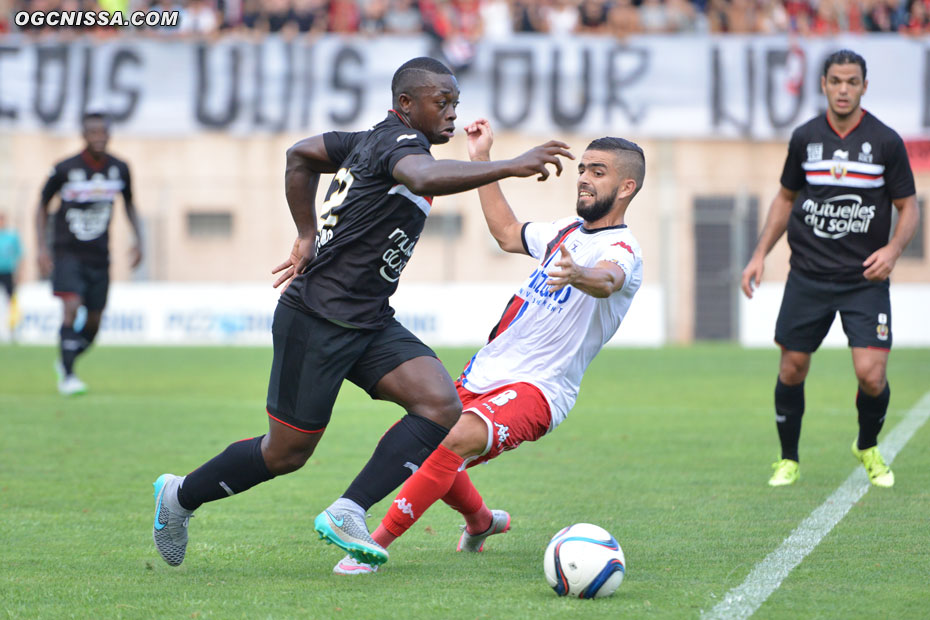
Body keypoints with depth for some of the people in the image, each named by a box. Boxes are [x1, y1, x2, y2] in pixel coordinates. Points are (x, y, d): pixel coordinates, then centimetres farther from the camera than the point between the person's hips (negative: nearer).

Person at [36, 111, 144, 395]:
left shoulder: (119, 169, 1)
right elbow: (42, 206, 3)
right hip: (67, 252, -4)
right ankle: (67, 376, -19)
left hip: (99, 255, 4)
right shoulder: (65, 169, -9)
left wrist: (138, 240, 8)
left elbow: (129, 204, 19)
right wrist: (42, 248, -5)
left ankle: (65, 362, 32)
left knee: (93, 322, 5)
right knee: (72, 307, -22)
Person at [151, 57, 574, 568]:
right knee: (286, 453, 2)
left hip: (368, 323, 10)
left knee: (440, 405, -11)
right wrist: (510, 167, -44)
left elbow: (301, 154, 27)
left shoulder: (372, 140, 13)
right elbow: (424, 179, -41)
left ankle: (348, 512, -12)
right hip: (317, 320, -10)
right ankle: (181, 496, 25)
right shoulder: (399, 142, -16)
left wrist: (308, 236, 24)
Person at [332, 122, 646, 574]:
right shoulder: (569, 230, 14)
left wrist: (579, 275, -60)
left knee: (461, 438, -32)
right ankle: (481, 522, 42)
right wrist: (482, 160, 33)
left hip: (537, 388, -9)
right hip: (486, 373, 9)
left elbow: (608, 280, -37)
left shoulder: (622, 251, -12)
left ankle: (377, 542, -27)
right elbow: (508, 234, 33)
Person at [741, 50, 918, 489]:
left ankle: (868, 448, 17)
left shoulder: (886, 141, -3)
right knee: (792, 370, 3)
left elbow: (908, 206, 3)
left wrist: (893, 248, -15)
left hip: (865, 279, -2)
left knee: (871, 374, -12)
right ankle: (788, 460, 23)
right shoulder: (805, 138, 4)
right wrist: (760, 254, 10)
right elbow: (786, 197, 17)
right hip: (807, 276, 2)